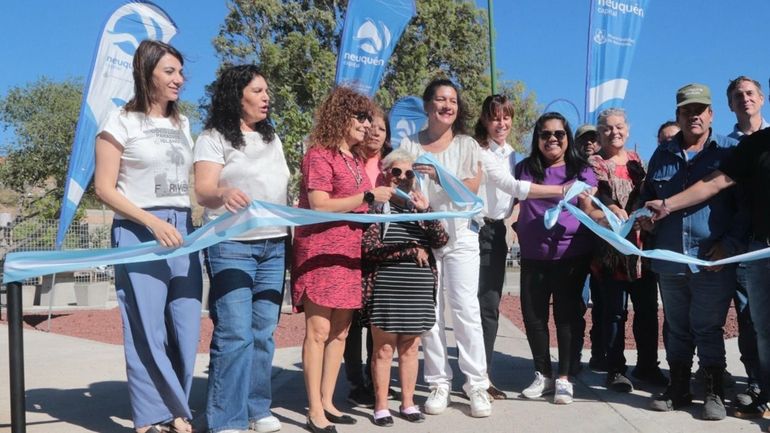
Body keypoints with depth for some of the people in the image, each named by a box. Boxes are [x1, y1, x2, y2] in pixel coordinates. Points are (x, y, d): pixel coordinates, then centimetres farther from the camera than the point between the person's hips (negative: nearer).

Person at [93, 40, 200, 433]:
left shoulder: (182, 124, 17)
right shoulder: (122, 121, 0)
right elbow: (104, 188, -5)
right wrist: (152, 222, -15)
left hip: (183, 231, 6)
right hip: (139, 233, -5)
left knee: (185, 328, 4)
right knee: (147, 330, -2)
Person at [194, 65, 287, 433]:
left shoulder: (272, 138, 17)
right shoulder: (214, 138, -3)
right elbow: (202, 192, -16)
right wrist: (224, 193, -37)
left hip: (273, 245, 6)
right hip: (231, 245, -6)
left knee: (263, 332, 7)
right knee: (234, 334, -9)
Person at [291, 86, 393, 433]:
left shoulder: (356, 161, 17)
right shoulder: (320, 155, -8)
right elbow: (319, 206, -18)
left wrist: (382, 203, 9)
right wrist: (369, 196, -17)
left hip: (349, 253, 8)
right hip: (321, 252, -8)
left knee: (340, 331, 9)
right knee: (318, 331, -6)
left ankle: (327, 402, 17)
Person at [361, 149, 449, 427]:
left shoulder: (418, 207, 13)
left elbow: (441, 240, 0)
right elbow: (368, 248, -12)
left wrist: (426, 210, -13)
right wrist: (410, 250, -11)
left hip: (419, 292, 4)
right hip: (386, 291, -4)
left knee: (410, 349, 11)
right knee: (384, 350, 2)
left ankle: (408, 403, 22)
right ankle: (381, 406, 12)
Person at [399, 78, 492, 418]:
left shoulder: (468, 145, 7)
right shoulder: (409, 145, 8)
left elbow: (472, 188, -4)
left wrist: (439, 176, -19)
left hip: (460, 236, 0)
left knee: (466, 309, -4)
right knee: (429, 312, 1)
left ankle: (476, 384, 2)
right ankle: (439, 383, 9)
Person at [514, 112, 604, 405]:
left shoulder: (581, 170, 3)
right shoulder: (524, 169, 9)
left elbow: (589, 211, 1)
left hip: (572, 256, -2)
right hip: (533, 257, 2)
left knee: (567, 315, 2)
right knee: (533, 316, 5)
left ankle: (564, 378, 12)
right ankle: (543, 375, 21)